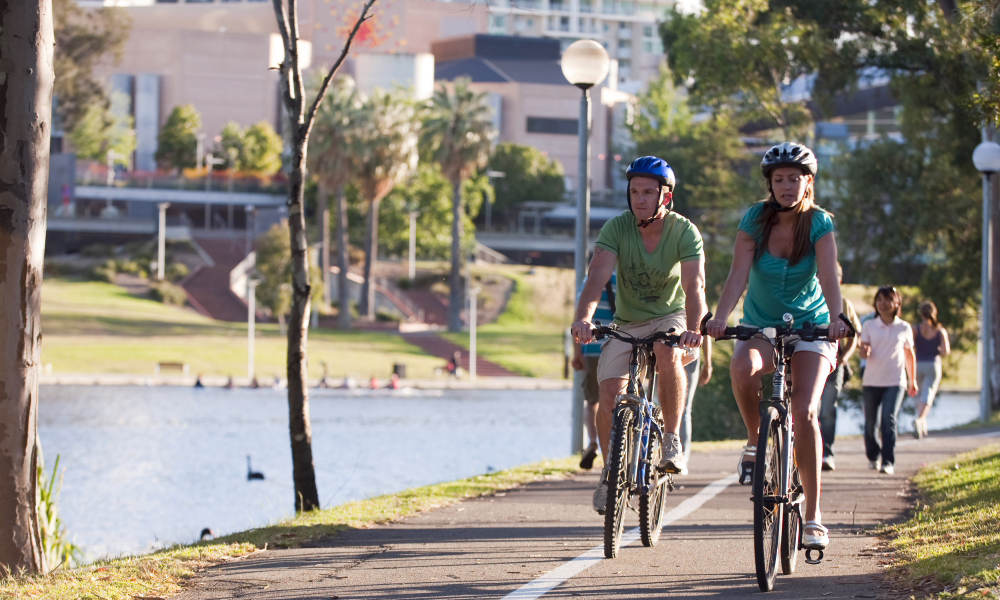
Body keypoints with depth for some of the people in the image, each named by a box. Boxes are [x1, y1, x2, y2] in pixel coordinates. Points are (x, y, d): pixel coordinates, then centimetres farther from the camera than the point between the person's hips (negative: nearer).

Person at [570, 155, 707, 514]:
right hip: (626, 323, 2)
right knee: (609, 394, -14)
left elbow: (694, 287, -29)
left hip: (670, 318, -2)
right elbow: (597, 278, -28)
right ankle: (610, 472, 8)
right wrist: (583, 319, -47)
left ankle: (672, 441, -21)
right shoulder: (617, 229, -15)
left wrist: (693, 330, -48)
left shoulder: (685, 232, -18)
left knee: (668, 352, -36)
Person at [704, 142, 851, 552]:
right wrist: (719, 318, -34)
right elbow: (739, 274, -17)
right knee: (742, 369, -35)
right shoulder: (756, 218, -7)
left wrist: (836, 318, -43)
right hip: (761, 328, 1)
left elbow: (828, 276, -24)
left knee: (804, 412, -21)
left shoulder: (820, 223, -10)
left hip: (810, 329, -1)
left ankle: (813, 515, -12)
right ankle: (755, 439, -6)